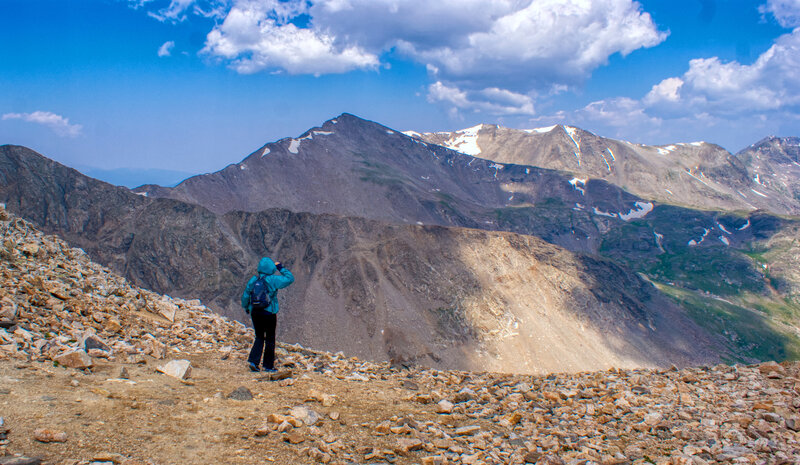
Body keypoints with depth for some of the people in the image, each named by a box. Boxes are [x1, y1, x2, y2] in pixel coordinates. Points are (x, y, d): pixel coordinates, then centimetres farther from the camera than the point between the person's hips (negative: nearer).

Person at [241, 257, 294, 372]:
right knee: (270, 339, 8)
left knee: (259, 337, 17)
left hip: (255, 312, 4)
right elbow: (290, 278, -7)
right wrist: (281, 268, 3)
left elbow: (245, 296, 7)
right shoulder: (273, 280, -12)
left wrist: (246, 308, 24)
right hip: (269, 313, -4)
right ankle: (268, 365, 13)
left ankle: (253, 360, 3)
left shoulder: (253, 280, 0)